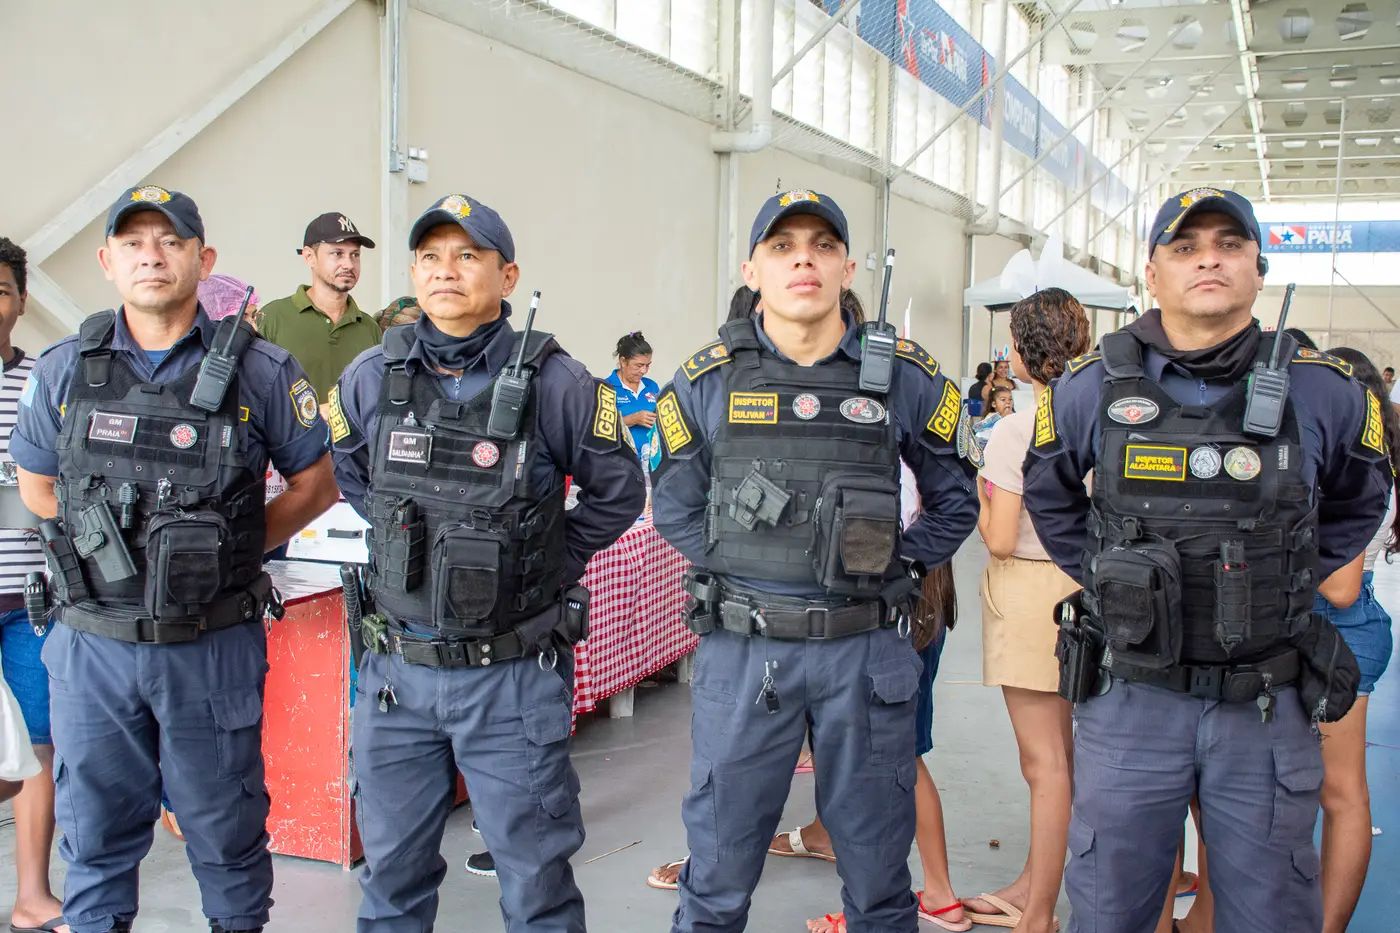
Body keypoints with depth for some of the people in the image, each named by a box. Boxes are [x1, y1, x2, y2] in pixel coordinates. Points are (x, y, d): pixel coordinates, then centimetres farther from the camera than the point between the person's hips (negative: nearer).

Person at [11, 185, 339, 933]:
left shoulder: (258, 371, -5)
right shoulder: (63, 370, 3)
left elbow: (314, 485, 3)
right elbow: (36, 485, 16)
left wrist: (220, 550, -1)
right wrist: (104, 546, 7)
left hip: (212, 647, -2)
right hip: (92, 644, 2)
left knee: (224, 830, 12)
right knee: (95, 831, 15)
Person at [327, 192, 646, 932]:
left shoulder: (554, 384, -9)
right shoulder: (371, 378, 0)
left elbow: (617, 491, 3)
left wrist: (549, 561, 0)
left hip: (514, 675, -3)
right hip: (399, 669, 3)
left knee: (534, 871, 9)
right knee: (392, 866, 18)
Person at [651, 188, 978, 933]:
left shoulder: (906, 378, 1)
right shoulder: (708, 380, 2)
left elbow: (953, 501, 13)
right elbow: (674, 506, 13)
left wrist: (893, 565, 2)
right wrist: (733, 570, 2)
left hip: (866, 651, 0)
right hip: (742, 649, 0)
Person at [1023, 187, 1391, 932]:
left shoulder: (1322, 391, -2)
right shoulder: (1091, 387, -2)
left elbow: (1358, 504, 18)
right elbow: (1048, 497, 17)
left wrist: (1285, 586, 10)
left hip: (1267, 708, 0)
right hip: (1130, 701, 0)